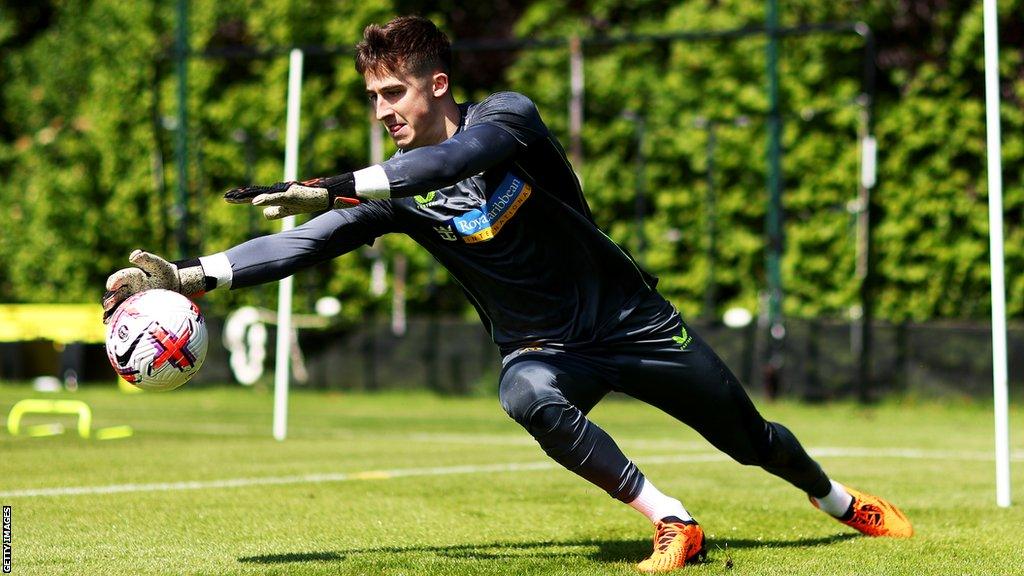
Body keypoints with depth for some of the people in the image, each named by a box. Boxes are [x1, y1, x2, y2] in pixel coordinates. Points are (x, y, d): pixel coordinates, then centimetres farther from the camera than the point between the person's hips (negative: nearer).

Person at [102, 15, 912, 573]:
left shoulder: (505, 116, -20)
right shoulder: (395, 188, -10)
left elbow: (463, 156, -42)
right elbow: (306, 242, -15)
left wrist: (337, 188, -50)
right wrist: (185, 276, -27)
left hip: (629, 319, -2)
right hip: (545, 347, 2)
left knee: (749, 438, 10)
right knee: (526, 398, -35)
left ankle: (842, 502, 42)